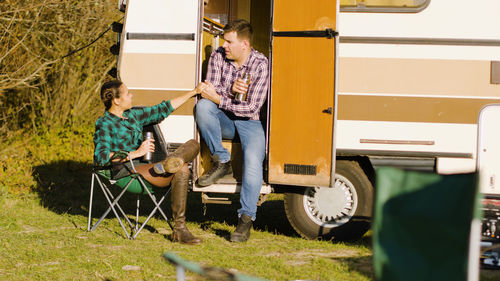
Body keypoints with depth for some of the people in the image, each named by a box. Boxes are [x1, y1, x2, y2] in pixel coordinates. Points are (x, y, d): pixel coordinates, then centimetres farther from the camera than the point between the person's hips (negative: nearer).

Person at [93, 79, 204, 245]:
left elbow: (161, 110, 28)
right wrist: (137, 153, -19)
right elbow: (100, 158, -18)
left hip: (140, 166, 9)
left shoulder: (132, 115, 19)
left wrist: (194, 92, 28)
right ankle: (179, 230, -28)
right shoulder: (104, 124, -5)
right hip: (124, 172, -9)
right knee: (181, 171, -29)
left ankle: (167, 164, -34)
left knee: (193, 144, -4)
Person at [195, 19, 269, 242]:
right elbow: (211, 90, -7)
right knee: (202, 106, -28)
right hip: (224, 121, 4)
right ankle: (221, 162, -16)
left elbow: (252, 108, -18)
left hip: (250, 123, -4)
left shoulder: (260, 65, -15)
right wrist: (231, 90, -27)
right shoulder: (218, 57, -3)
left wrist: (219, 99, -23)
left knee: (252, 159, -31)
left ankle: (246, 218, -27)